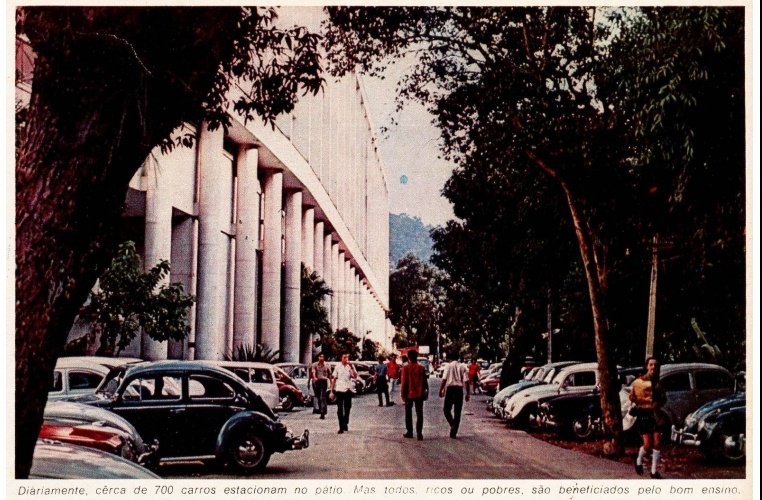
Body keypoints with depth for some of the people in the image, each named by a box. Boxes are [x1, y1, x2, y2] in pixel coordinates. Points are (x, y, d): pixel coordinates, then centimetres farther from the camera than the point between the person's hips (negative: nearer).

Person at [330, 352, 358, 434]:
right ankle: (341, 427, 2)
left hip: (348, 390, 0)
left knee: (347, 408, 10)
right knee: (340, 409, -1)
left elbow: (355, 376, -12)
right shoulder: (338, 367, 5)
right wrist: (332, 391, 5)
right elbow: (334, 379, 8)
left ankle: (345, 423, 27)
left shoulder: (351, 366, 2)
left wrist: (351, 367, -21)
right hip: (339, 390, 0)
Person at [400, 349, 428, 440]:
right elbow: (425, 381, 3)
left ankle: (409, 432, 15)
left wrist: (402, 394, -2)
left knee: (408, 413, 12)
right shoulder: (421, 368, 0)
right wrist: (426, 393, 11)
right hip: (419, 394, 2)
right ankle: (419, 433, -5)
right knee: (419, 414, 2)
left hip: (409, 394, -2)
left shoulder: (405, 368, -8)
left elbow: (403, 382, -9)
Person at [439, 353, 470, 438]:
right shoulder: (462, 367, 7)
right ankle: (454, 432, 8)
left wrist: (441, 390, -5)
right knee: (457, 412, 8)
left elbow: (444, 379, -9)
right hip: (459, 390, 3)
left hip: (450, 389, -3)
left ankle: (452, 424, -13)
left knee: (447, 410, 10)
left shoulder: (448, 366, -2)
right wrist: (468, 393, 5)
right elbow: (466, 381, 2)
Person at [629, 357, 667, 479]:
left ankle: (654, 471, 7)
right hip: (643, 414, -4)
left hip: (656, 414, 4)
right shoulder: (639, 381, -2)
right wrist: (647, 401, -15)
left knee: (657, 443, -3)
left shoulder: (658, 383, 11)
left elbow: (664, 398, 18)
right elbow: (632, 397, -4)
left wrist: (659, 403, -5)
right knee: (648, 444, -8)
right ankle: (639, 461, 22)